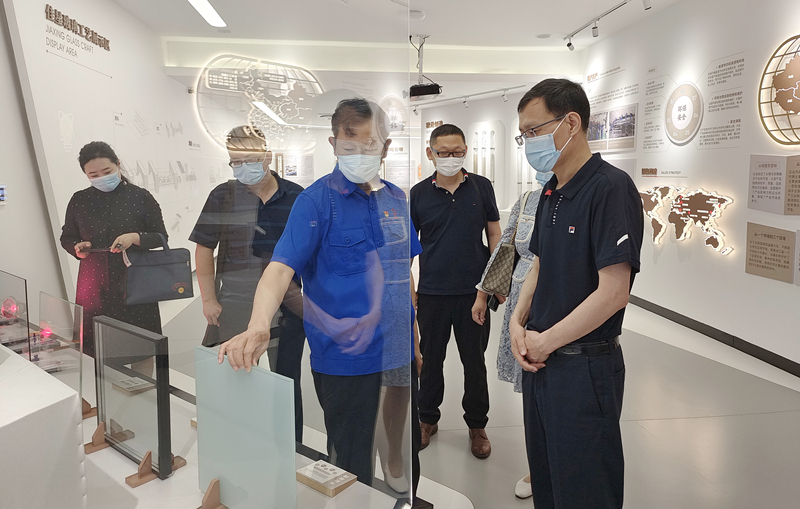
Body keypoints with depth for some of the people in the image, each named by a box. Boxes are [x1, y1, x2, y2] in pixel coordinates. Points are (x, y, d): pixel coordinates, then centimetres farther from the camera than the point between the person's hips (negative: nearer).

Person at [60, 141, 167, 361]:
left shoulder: (140, 197, -3)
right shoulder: (79, 200, 5)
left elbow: (161, 237, 0)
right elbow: (67, 238, 16)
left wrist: (136, 237, -19)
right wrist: (77, 247, -6)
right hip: (94, 286, 2)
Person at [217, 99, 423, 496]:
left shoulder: (396, 199, 5)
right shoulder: (317, 200, -12)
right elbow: (281, 267, -22)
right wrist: (258, 326, -39)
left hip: (399, 347, 6)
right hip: (345, 358, -5)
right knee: (352, 459, 9)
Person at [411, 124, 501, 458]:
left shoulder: (481, 187, 2)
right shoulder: (419, 193, 1)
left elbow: (494, 233, 7)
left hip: (474, 291, 0)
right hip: (432, 293, 0)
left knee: (474, 360, 11)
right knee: (430, 358, 13)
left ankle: (477, 425, 29)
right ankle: (428, 419, 33)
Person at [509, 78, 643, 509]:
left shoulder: (610, 188, -18)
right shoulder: (551, 194, 10)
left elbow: (613, 292, -23)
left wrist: (545, 341, -15)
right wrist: (518, 322, 0)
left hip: (585, 367, -8)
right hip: (539, 360, 8)